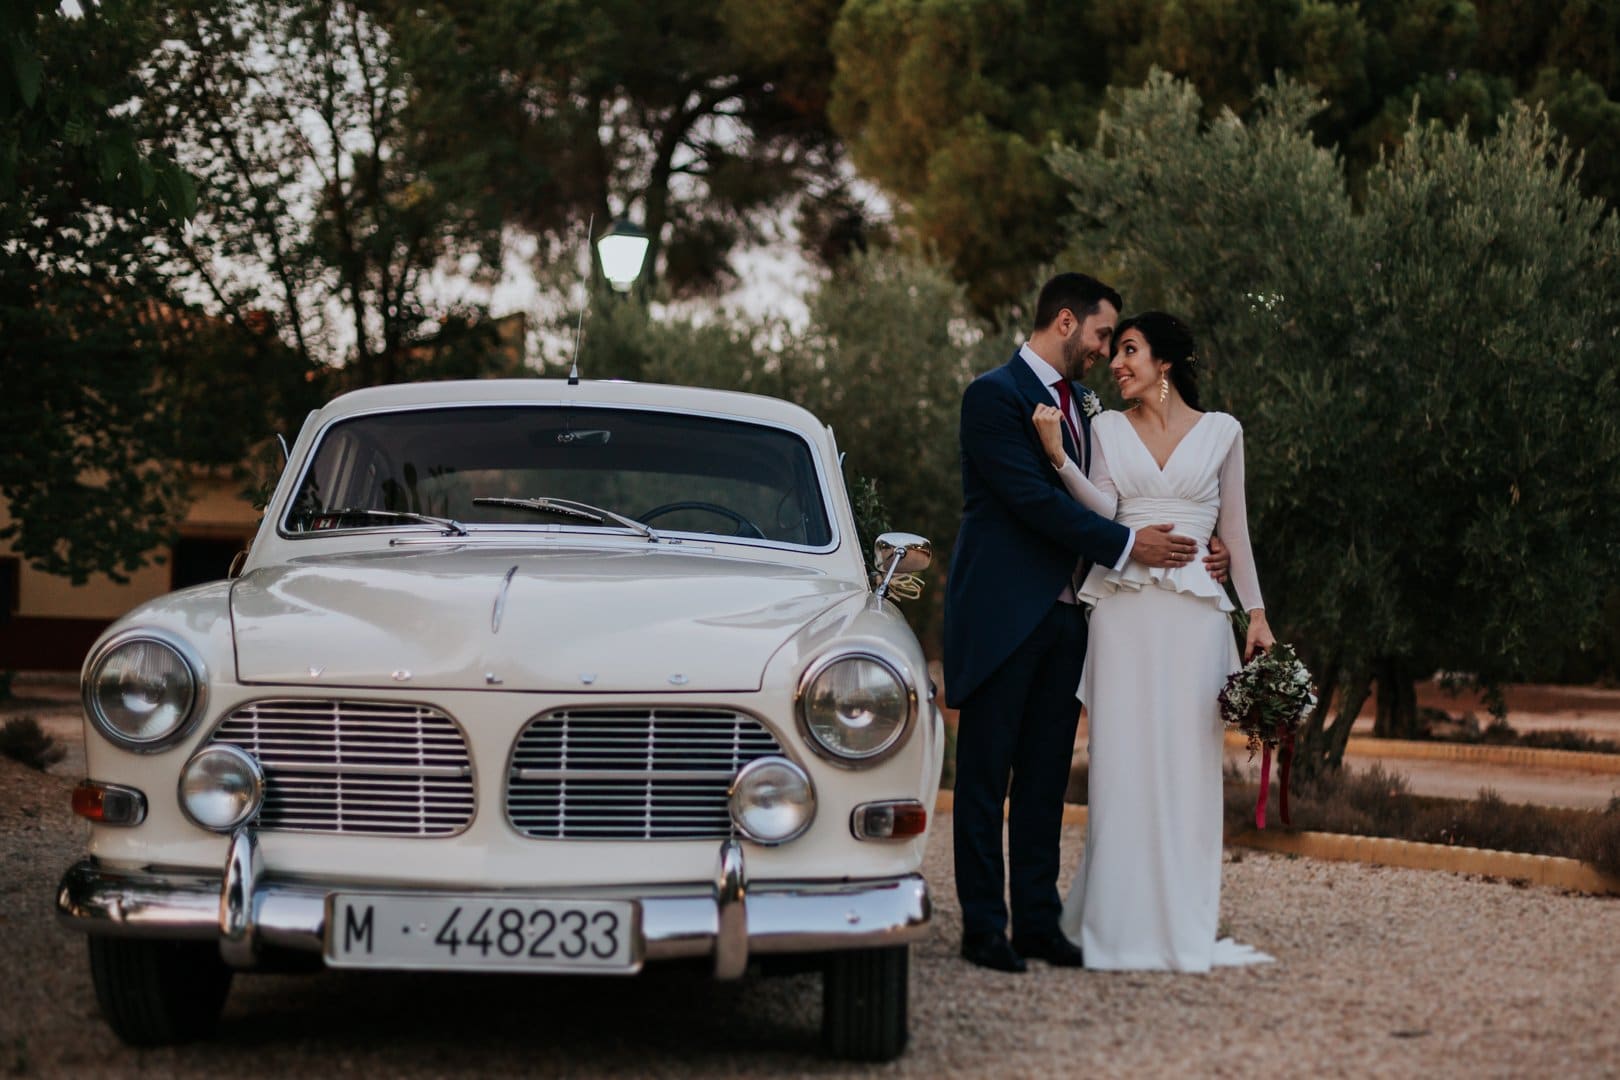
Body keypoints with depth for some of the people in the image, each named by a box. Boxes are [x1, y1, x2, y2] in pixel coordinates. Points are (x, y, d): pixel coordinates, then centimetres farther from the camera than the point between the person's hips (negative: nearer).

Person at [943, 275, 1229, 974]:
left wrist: (1187, 552, 3)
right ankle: (983, 927, 2)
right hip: (1002, 616, -8)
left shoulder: (1077, 404, 17)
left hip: (1062, 617, 8)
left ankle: (1038, 920, 13)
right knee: (985, 777, -1)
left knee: (1046, 778, 8)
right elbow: (1034, 498, -17)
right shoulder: (996, 394, -9)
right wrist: (1125, 545, -16)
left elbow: (1089, 501, 16)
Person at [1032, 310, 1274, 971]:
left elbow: (1234, 530, 11)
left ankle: (1182, 927, 4)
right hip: (1125, 612, 0)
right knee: (1123, 761, -3)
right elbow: (1103, 509, -3)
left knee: (1187, 762, -1)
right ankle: (1123, 924, 0)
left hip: (1194, 615, 0)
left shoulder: (1220, 432, 9)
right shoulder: (1108, 429, 10)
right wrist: (1056, 455, -16)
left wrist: (1255, 611, 5)